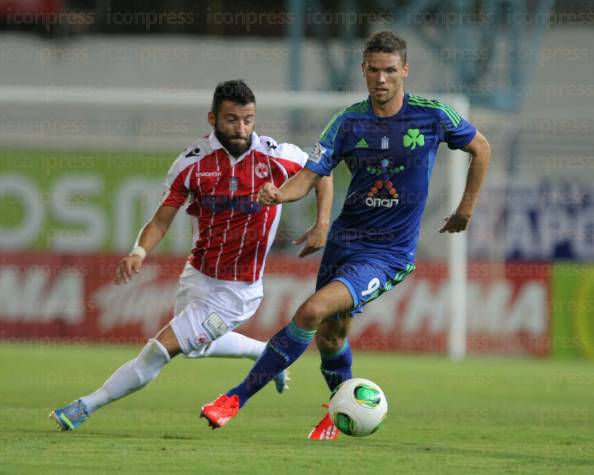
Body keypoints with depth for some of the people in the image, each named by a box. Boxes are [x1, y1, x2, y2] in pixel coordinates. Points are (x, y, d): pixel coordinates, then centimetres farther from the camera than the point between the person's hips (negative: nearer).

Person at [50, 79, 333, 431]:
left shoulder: (277, 157, -16)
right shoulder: (193, 162, -11)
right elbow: (162, 220, -9)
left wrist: (322, 224, -8)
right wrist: (139, 252, -28)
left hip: (236, 291, -5)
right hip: (197, 276, 5)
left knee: (160, 351, -11)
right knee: (197, 345, 31)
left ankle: (87, 406, 1)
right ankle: (268, 353, 55)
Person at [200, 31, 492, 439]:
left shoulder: (432, 116, -9)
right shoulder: (348, 122, -2)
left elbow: (481, 148, 9)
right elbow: (309, 178, -6)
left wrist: (467, 208, 11)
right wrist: (279, 195, -28)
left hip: (388, 253, -5)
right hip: (344, 240, 5)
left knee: (313, 312, -22)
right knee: (329, 337, 15)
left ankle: (239, 398, -16)